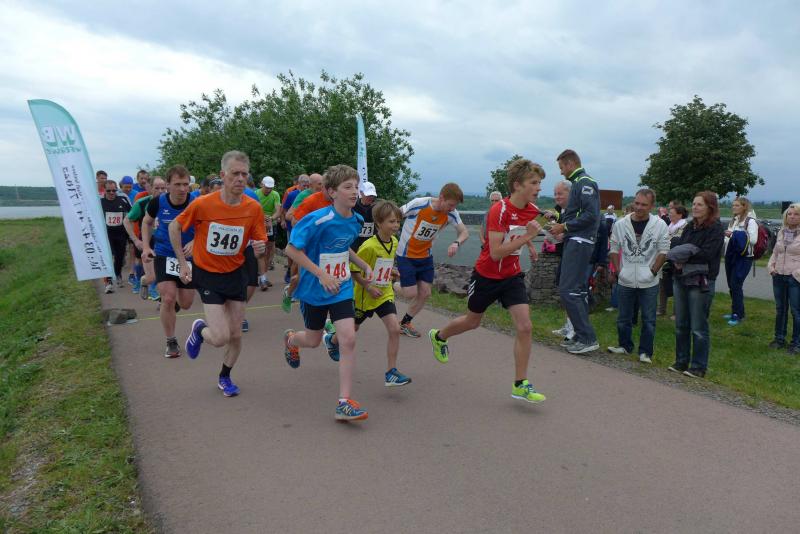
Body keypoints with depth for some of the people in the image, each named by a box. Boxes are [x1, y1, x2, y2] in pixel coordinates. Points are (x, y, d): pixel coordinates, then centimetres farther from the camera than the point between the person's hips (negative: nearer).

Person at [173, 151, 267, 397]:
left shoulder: (254, 208, -12)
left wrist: (260, 248, -25)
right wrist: (183, 263, -2)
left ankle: (225, 377, 35)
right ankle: (200, 329, 25)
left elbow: (259, 242, -1)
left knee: (236, 335, 8)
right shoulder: (203, 204, -18)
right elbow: (174, 227, -2)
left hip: (236, 274, 3)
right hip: (207, 275, -3)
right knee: (220, 337, -12)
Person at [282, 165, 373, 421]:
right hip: (314, 289, -4)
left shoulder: (355, 220, -2)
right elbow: (292, 249, -19)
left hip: (342, 289, 4)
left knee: (348, 339, -10)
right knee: (313, 340, 14)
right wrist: (321, 274, -25)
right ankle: (291, 339, 54)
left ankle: (345, 402, -2)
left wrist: (365, 266, 6)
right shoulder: (318, 220, -22)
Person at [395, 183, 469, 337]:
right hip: (406, 256, -5)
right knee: (411, 293, -9)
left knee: (425, 293, 3)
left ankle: (405, 323, 25)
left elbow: (464, 232, -11)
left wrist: (456, 243, -33)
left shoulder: (451, 213, -13)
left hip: (426, 256, 5)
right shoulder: (418, 204, -26)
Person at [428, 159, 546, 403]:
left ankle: (520, 385, 2)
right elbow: (495, 253, -31)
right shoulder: (499, 211, -25)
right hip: (487, 275, -5)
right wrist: (527, 236, -33)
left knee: (524, 326, -9)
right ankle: (439, 336, 48)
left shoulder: (532, 210, -3)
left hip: (512, 276, 5)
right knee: (472, 321, 16)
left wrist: (530, 244, 17)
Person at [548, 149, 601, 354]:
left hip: (579, 243, -10)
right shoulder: (579, 183, 20)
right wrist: (564, 232, 12)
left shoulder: (585, 182, -11)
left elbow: (591, 215, -21)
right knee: (578, 290, 12)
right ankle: (582, 337, 19)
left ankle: (588, 338, -8)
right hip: (576, 241, 10)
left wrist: (564, 226, -14)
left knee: (568, 290, -13)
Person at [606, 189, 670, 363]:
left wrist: (653, 271, -7)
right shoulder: (621, 224, 0)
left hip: (649, 282, -2)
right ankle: (624, 345, 30)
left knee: (649, 319, 3)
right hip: (625, 281, 2)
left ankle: (645, 352, 15)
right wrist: (617, 270, -1)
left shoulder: (660, 225, -5)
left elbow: (663, 251, 0)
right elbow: (614, 249, 7)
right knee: (624, 317, 13)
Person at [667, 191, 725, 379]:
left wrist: (683, 256, -10)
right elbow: (676, 249, 7)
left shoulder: (716, 229, -6)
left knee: (698, 328, -1)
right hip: (681, 279, 7)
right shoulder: (690, 227, 14)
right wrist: (676, 261, -14)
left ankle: (699, 367, 9)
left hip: (701, 283, -7)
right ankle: (681, 362, 23)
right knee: (681, 325, 12)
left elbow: (706, 254, -18)